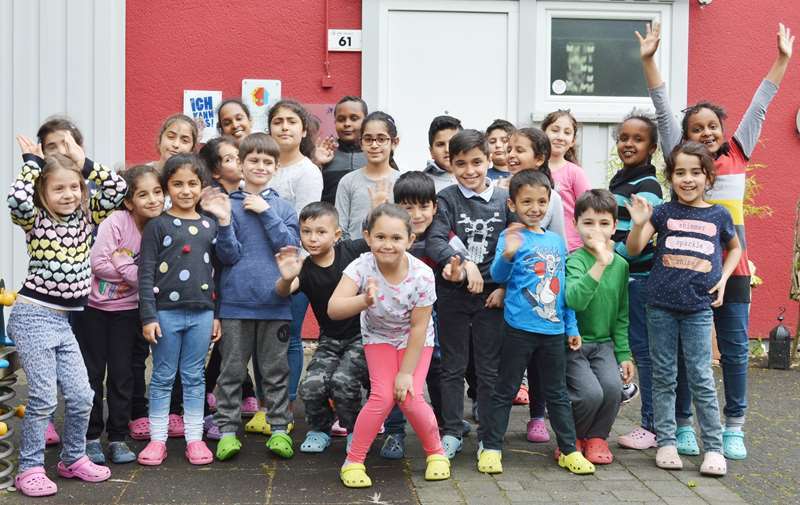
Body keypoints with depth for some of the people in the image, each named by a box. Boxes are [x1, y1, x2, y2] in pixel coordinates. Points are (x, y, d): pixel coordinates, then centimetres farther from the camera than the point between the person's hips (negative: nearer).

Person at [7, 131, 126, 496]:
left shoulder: (86, 217, 8)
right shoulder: (35, 220, -6)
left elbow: (118, 188, 0)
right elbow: (17, 200, -29)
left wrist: (83, 162, -4)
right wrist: (32, 161, -15)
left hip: (63, 320, 6)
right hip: (33, 316, -6)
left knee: (81, 395, 7)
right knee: (43, 398, -6)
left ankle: (73, 459, 26)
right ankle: (29, 469, 8)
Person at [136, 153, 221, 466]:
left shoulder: (210, 226, 9)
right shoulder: (157, 225, -2)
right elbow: (146, 274, -4)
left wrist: (217, 316, 10)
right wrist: (148, 317, -10)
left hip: (201, 313, 3)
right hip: (166, 312, -3)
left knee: (194, 377, 9)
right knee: (163, 378, 6)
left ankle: (194, 438, 16)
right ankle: (157, 439, 14)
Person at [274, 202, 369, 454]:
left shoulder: (351, 251, -11)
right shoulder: (305, 269, -11)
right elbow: (283, 292, -31)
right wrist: (286, 278, -52)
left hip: (362, 335, -2)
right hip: (330, 339, 2)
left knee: (343, 380, -23)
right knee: (311, 385, -16)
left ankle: (355, 431, 5)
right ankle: (319, 430, 14)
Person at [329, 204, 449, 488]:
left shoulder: (422, 275, -30)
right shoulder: (362, 267, -30)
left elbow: (418, 327, -21)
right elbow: (333, 310, -42)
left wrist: (406, 372, -18)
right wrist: (364, 301, -61)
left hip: (415, 340, 0)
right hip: (379, 336, 0)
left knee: (410, 397, -14)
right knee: (383, 396, -16)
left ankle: (436, 452, 13)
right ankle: (353, 461, 2)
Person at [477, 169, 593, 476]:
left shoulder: (556, 240, 10)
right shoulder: (511, 237, -6)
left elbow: (564, 287, 16)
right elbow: (498, 276, -18)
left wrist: (571, 327, 15)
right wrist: (507, 255, -38)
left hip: (553, 329, 5)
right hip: (519, 328, -5)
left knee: (557, 392, 14)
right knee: (505, 390, 5)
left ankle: (569, 450, 22)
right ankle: (491, 447, 14)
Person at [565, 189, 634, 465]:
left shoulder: (621, 265, 4)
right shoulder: (575, 260, -13)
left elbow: (622, 315, 11)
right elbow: (574, 300, -34)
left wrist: (624, 354, 7)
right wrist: (600, 264, -41)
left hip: (603, 343, 4)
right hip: (572, 341, -4)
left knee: (613, 387, -21)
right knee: (591, 392, -23)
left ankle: (597, 437, 7)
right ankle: (571, 438, 8)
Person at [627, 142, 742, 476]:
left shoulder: (718, 216, 3)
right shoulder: (663, 212, 1)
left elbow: (735, 248, 21)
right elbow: (634, 250, -5)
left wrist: (723, 278, 6)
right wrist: (639, 224, -23)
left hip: (698, 308, 0)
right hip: (661, 306, 1)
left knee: (701, 378, -1)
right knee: (664, 377, 8)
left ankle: (713, 448, 8)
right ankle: (666, 442, 16)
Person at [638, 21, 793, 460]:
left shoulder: (737, 155, 7)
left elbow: (759, 106, 10)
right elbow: (663, 110, -1)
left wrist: (783, 58, 12)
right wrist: (648, 60, -6)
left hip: (731, 267, 2)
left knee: (734, 349, 7)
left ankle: (734, 427, 19)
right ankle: (683, 425, 16)